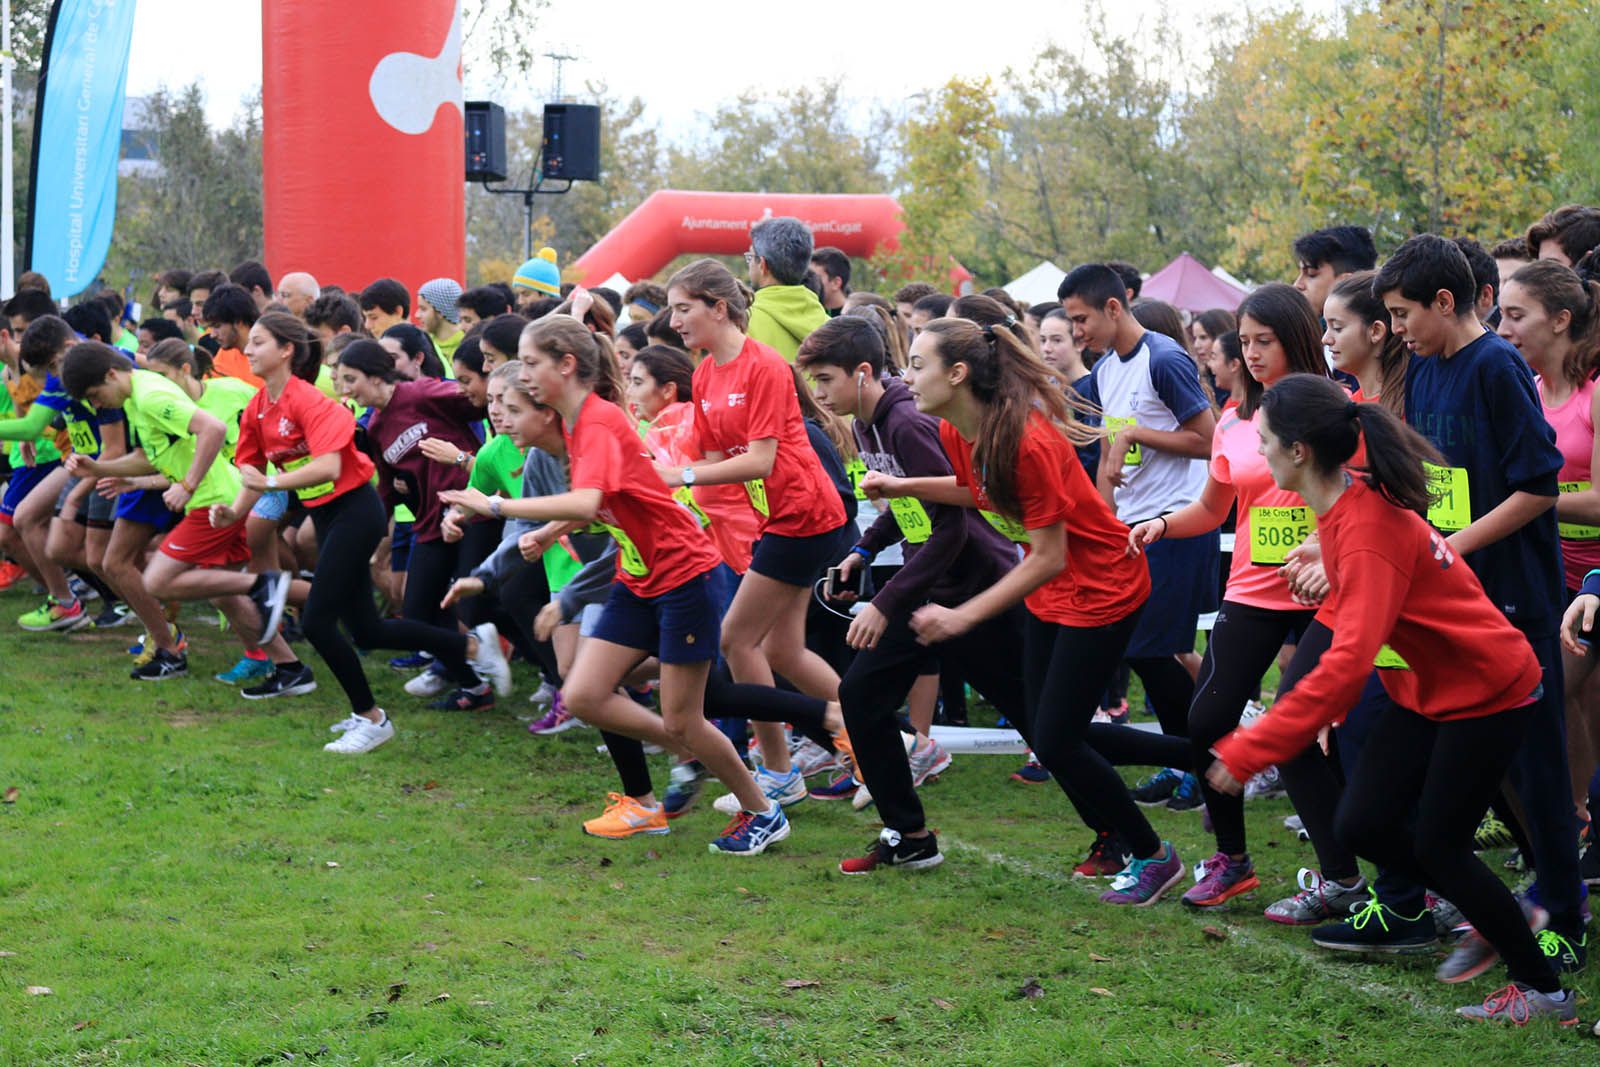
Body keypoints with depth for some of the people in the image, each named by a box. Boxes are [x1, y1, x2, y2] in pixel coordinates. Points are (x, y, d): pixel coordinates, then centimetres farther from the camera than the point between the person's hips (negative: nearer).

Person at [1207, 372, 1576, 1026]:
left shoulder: (1368, 535, -30)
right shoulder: (1347, 508, -4)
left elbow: (1347, 664, -38)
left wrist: (1246, 753, -38)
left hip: (1486, 693, -8)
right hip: (1426, 689, 8)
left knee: (1436, 844, -2)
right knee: (1362, 825, 3)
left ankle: (1544, 991, 14)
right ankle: (1488, 918, 23)